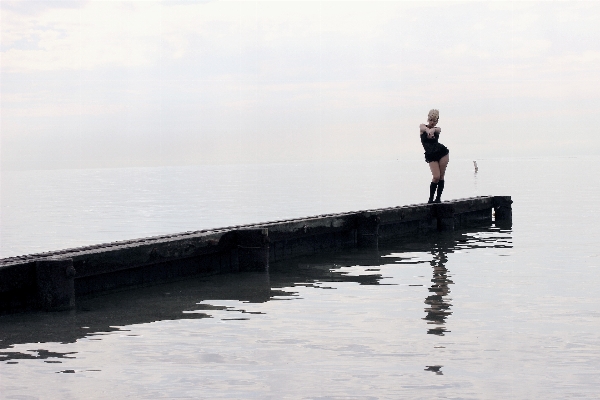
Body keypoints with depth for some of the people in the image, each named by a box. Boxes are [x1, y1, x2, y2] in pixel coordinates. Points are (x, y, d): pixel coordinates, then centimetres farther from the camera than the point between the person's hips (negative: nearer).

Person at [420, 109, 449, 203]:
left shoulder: (437, 129, 9)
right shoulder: (422, 127, 5)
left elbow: (437, 129, -16)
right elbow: (424, 128, -20)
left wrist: (432, 130, -41)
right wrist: (428, 131, -45)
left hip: (442, 152, 2)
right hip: (431, 156, -2)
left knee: (441, 176, 0)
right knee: (436, 177, -12)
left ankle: (438, 198, 8)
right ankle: (431, 198, -1)